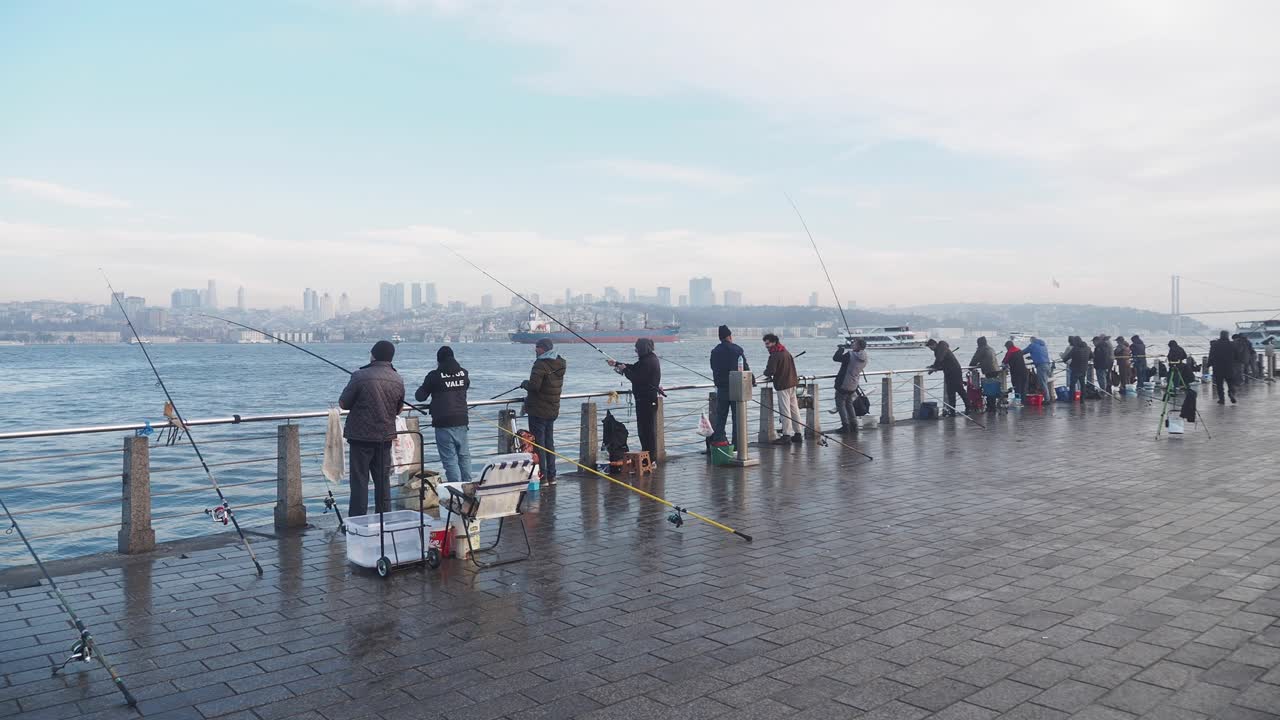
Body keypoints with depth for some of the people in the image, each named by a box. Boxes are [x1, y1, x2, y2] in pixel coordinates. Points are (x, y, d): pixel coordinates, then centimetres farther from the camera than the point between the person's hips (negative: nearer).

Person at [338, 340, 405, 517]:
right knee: (383, 480, 13)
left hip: (361, 436, -4)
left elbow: (343, 404, -5)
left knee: (359, 481, 1)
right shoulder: (398, 380, 1)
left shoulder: (360, 376, -14)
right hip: (386, 437, 4)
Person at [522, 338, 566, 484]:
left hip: (538, 411, -8)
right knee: (549, 443, 16)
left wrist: (524, 383, -5)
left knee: (538, 443, -1)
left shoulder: (541, 365, -19)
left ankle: (542, 477, 0)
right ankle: (551, 476, 20)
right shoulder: (560, 364, 6)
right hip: (553, 410, 8)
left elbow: (534, 385, -27)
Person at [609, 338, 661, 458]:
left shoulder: (647, 362, -19)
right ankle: (650, 458, 23)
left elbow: (636, 378, -22)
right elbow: (634, 368, 19)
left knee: (647, 429, -5)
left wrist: (624, 370, -8)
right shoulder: (649, 359, 14)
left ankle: (651, 459, -1)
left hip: (646, 401, -11)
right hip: (648, 399, 11)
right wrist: (617, 363, 13)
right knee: (645, 429, 16)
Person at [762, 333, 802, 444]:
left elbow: (770, 371, -23)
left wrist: (766, 374, 1)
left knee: (785, 411, -5)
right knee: (794, 409, 11)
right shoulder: (786, 351, 14)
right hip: (792, 383, 9)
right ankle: (798, 434, 16)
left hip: (782, 386, -9)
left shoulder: (775, 355, -15)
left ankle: (786, 435, -4)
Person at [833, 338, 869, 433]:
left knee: (840, 404, 3)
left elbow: (835, 358, -18)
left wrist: (841, 348, -4)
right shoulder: (864, 358, 2)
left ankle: (845, 426, -2)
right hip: (853, 386, 7)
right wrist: (846, 348, 10)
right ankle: (854, 425, 20)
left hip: (843, 385, -7)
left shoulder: (850, 355, -23)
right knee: (849, 404, 21)